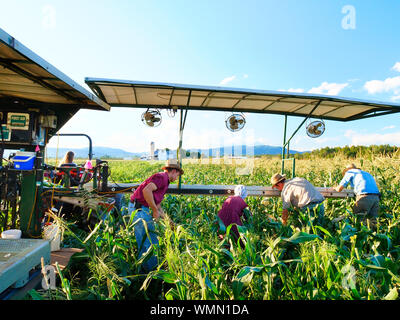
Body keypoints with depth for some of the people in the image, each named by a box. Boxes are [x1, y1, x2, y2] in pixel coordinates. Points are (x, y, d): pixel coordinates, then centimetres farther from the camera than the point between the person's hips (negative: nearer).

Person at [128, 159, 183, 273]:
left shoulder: (164, 181, 20)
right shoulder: (162, 177, -10)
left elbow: (157, 205, 25)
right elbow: (146, 190, -28)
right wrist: (155, 210, -19)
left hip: (138, 209, 10)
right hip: (139, 208, -10)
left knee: (143, 242, 18)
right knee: (152, 242, -1)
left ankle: (144, 268, 30)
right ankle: (152, 270, 11)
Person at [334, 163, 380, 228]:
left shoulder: (349, 172, 16)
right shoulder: (367, 174, 34)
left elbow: (339, 189, 11)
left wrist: (335, 188, 33)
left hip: (365, 197, -6)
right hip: (376, 197, 6)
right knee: (373, 221, 6)